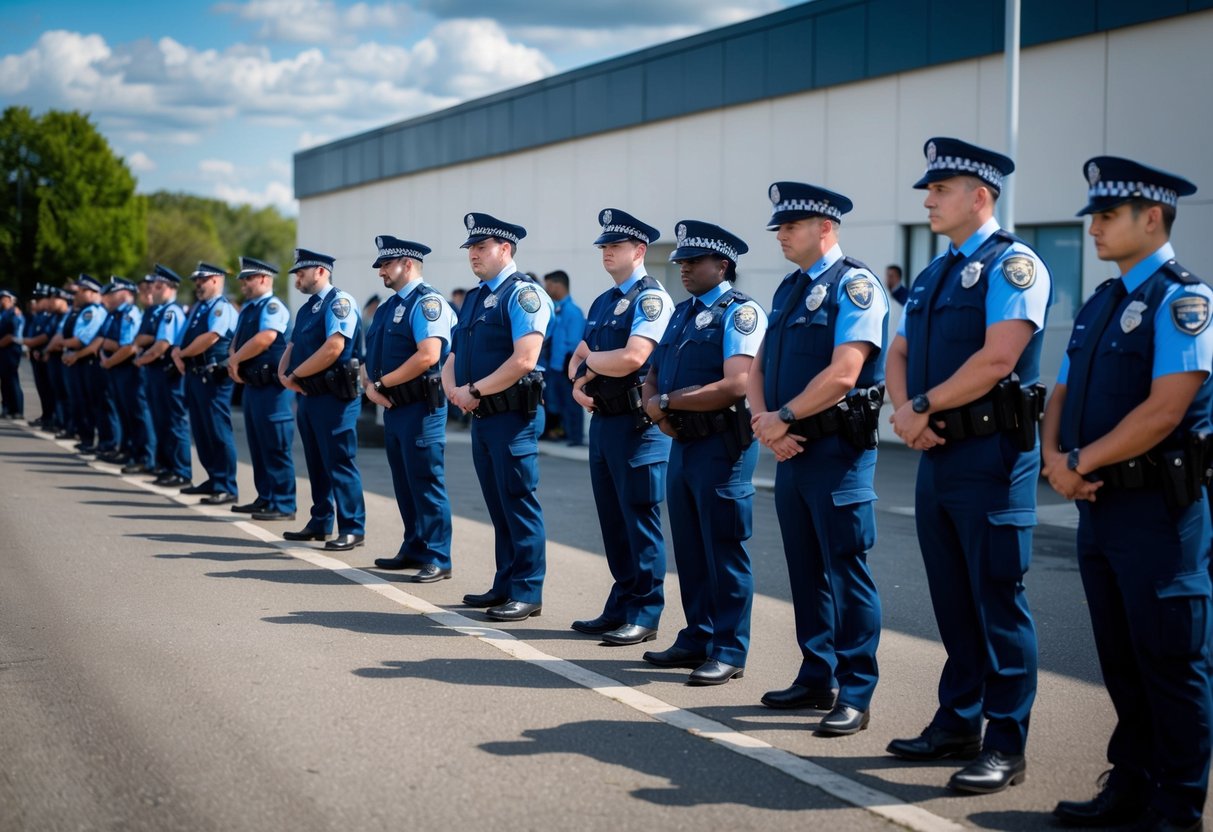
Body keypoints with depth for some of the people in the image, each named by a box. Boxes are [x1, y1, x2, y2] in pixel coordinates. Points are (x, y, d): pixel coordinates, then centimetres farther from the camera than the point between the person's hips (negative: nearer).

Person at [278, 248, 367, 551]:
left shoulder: (339, 301, -11)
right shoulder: (307, 309, 18)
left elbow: (333, 348, -22)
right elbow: (291, 348, 19)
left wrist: (295, 375, -14)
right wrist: (285, 375, -3)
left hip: (334, 397, -9)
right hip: (307, 396, 9)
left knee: (340, 463, -7)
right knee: (316, 464, 15)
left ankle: (352, 529, -3)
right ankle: (320, 523, 23)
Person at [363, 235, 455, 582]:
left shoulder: (427, 302, -12)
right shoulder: (389, 306, 17)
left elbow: (428, 355, -24)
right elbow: (371, 355, 19)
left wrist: (384, 382, -16)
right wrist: (370, 385, -2)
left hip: (421, 407, -9)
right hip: (393, 408, 9)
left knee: (426, 483, -5)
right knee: (404, 484, 15)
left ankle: (437, 560, 0)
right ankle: (414, 550, 25)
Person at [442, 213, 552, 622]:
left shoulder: (523, 293, -11)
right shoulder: (474, 298, 17)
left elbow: (524, 360, -21)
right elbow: (453, 357, 20)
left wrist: (474, 391, -16)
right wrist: (454, 388, -2)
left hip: (513, 416, -9)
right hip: (481, 417, 9)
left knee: (519, 504, -5)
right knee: (498, 507, 14)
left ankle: (527, 594, 0)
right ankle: (505, 586, 21)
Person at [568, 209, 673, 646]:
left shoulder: (651, 298, -10)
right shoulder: (602, 302, 17)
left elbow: (631, 358, -22)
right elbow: (578, 359, 21)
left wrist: (590, 359, -4)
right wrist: (580, 382, -1)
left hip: (638, 425, -8)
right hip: (602, 420, 9)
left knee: (640, 520, -3)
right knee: (612, 521, 12)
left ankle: (644, 615, 3)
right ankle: (619, 608, 21)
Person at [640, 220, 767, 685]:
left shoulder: (740, 312, -10)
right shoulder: (683, 313, 16)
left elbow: (735, 385, -22)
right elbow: (653, 374, 19)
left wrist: (668, 401, -14)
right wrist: (656, 407, -5)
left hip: (723, 446, -8)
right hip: (683, 443, 8)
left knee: (725, 551, -3)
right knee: (689, 548, 14)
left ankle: (729, 652, 4)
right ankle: (698, 639, 24)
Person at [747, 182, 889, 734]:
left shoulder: (854, 286, -11)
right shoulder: (789, 290, 16)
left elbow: (842, 374, -20)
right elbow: (759, 367, 14)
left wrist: (782, 418, -13)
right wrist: (765, 422, -5)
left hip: (838, 449, -8)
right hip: (792, 450, 9)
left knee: (846, 571, -4)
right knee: (805, 570, 14)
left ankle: (855, 695, 1)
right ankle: (816, 678, 24)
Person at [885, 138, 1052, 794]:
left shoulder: (1011, 264, -10)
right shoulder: (934, 274, 17)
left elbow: (998, 357, -20)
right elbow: (899, 355, 17)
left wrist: (923, 406, -13)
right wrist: (906, 413, -4)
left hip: (992, 453, -8)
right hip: (937, 454, 8)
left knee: (997, 601, -3)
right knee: (952, 599, 14)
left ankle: (1005, 746, 3)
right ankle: (958, 723, 24)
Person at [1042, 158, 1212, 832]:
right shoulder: (1101, 305, 14)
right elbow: (1063, 396, 15)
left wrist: (1081, 462, -15)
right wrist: (1056, 457, -5)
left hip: (1158, 509, -8)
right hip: (1099, 504, 8)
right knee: (1122, 661, 14)